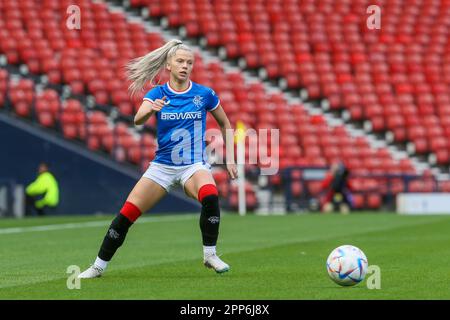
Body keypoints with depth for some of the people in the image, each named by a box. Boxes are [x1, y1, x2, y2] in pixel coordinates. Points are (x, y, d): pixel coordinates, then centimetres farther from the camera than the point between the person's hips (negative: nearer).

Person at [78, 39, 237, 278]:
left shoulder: (204, 94, -2)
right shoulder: (157, 94, -2)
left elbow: (225, 124, 13)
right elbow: (138, 119, -21)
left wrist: (230, 158, 8)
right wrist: (150, 109, -43)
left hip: (194, 165, -1)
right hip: (162, 166, 1)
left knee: (210, 197, -34)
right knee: (126, 215, -7)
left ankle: (210, 255, -16)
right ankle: (99, 266, 9)